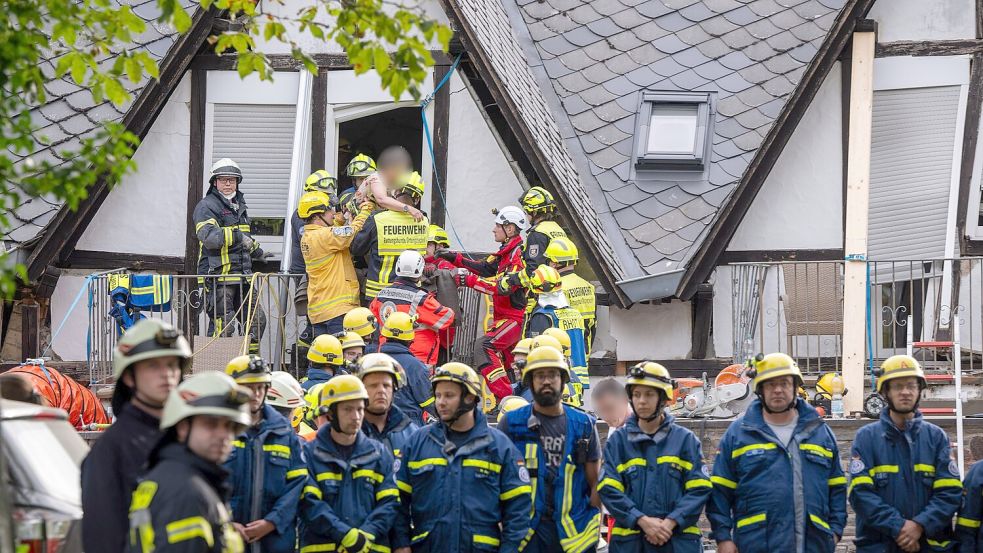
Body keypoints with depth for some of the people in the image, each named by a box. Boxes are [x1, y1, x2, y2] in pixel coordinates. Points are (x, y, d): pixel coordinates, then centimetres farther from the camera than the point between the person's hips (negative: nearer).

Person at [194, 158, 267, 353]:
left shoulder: (238, 206, 22)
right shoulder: (206, 207, -7)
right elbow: (209, 237, -25)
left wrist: (258, 252, 51)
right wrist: (237, 236, -29)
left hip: (241, 277, 9)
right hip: (217, 277, -8)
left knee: (257, 319, 8)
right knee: (223, 326, -12)